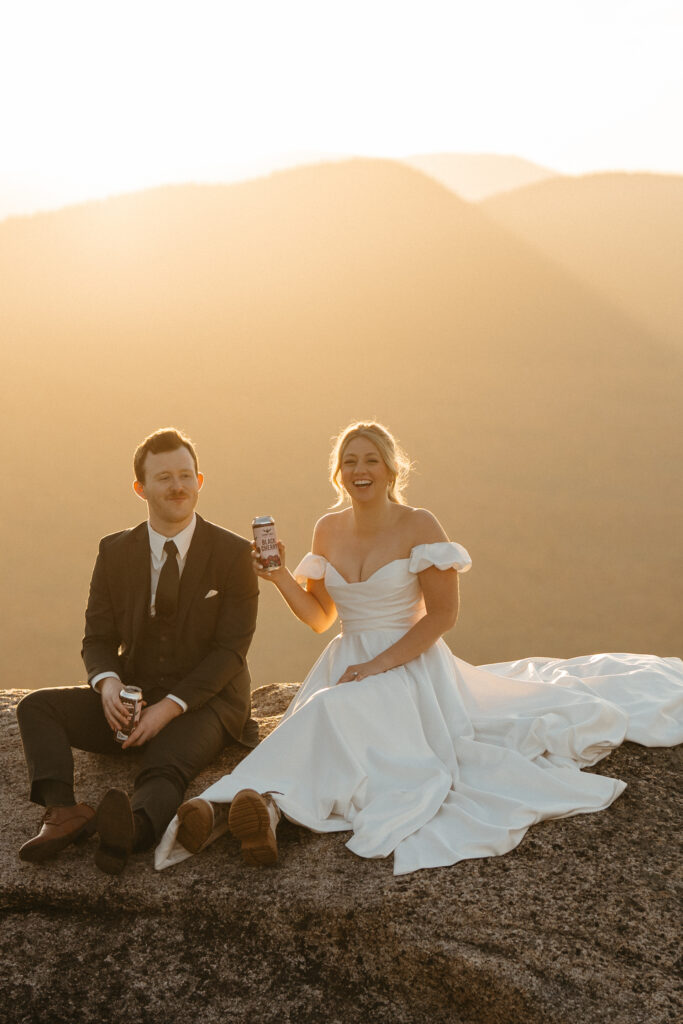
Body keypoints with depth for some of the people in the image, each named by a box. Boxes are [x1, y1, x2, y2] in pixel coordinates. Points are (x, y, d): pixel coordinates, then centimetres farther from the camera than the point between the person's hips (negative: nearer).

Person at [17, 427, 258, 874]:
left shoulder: (233, 554, -4)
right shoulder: (116, 552, 6)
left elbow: (231, 649, -9)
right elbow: (98, 639, 6)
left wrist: (170, 706, -21)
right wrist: (107, 683, -19)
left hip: (204, 704, -5)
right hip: (133, 701, 5)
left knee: (166, 768, -36)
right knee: (37, 706, -16)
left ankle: (133, 828, -67)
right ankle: (62, 812, -38)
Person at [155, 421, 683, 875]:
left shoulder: (419, 527, -8)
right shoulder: (329, 529, 9)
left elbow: (442, 613, -9)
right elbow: (319, 616, 16)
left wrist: (379, 665, -16)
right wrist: (280, 576, -2)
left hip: (407, 667, -4)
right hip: (346, 666, 4)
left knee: (334, 714, -36)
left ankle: (270, 800, -53)